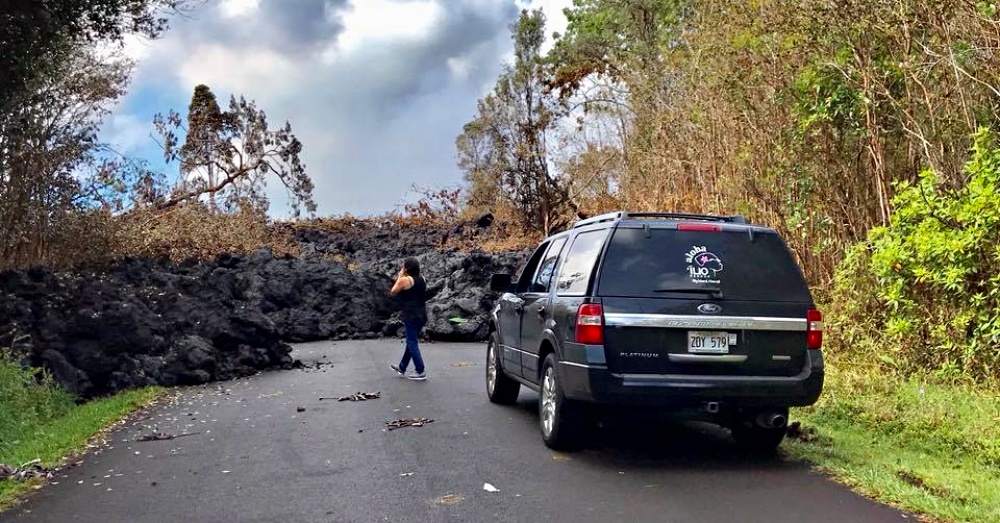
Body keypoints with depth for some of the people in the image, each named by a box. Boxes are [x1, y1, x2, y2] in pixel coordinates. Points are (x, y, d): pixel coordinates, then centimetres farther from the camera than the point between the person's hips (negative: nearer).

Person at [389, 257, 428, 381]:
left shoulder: (404, 280, -13)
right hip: (421, 315, 8)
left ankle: (421, 372, -1)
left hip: (411, 316, -8)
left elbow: (393, 292, 2)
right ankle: (402, 367, 31)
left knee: (412, 343, 0)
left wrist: (399, 277, 6)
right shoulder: (421, 279, 9)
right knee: (411, 341, 18)